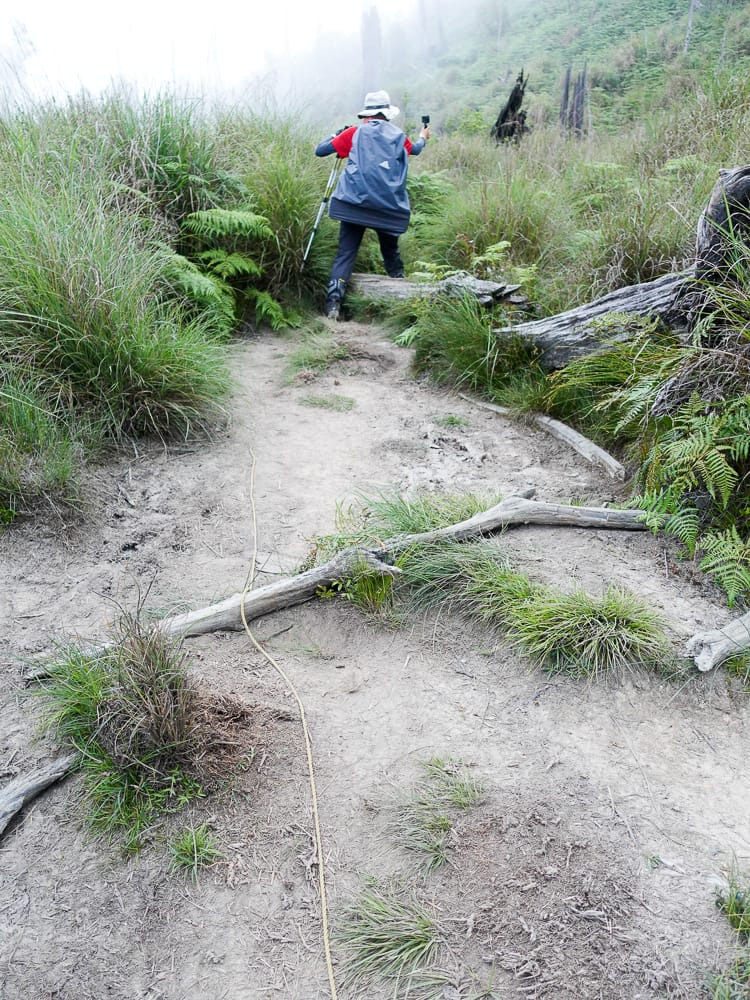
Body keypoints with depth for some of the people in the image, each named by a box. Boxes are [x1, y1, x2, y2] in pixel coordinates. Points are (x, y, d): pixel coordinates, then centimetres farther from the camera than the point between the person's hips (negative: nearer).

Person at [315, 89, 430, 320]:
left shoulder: (355, 133, 7)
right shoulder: (398, 136, 15)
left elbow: (320, 150, 8)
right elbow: (415, 149, 38)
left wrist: (337, 135, 27)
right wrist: (423, 137, 61)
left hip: (354, 204, -2)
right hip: (389, 208, 2)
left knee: (345, 253, -4)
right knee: (391, 253, 21)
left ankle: (333, 301, -20)